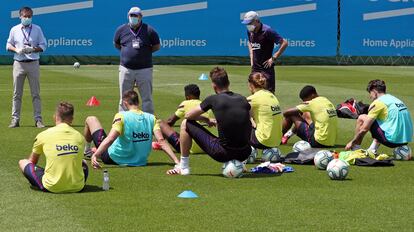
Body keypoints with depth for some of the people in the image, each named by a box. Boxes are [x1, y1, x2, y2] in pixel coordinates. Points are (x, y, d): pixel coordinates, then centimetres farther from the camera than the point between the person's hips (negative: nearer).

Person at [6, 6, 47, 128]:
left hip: (33, 63, -1)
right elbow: (8, 45, 10)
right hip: (19, 63, 1)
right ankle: (15, 119, 4)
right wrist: (17, 50, -10)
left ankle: (38, 119, 2)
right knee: (17, 93, 1)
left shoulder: (37, 29, 6)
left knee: (36, 93, 0)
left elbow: (43, 46, 6)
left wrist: (33, 49, -13)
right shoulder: (14, 30, 7)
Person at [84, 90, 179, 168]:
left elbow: (110, 139, -32)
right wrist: (176, 161, -20)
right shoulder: (151, 118, -9)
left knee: (91, 119, 14)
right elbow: (161, 141, -18)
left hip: (113, 158, -5)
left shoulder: (121, 116, -21)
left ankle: (87, 150, 39)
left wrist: (95, 155, -40)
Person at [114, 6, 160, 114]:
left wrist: (145, 52, -1)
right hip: (126, 69, 2)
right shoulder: (121, 30, 4)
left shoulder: (149, 31, -3)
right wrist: (127, 51, 8)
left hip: (144, 69, -2)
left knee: (147, 98, 1)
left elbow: (157, 46, 7)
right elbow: (116, 45, 19)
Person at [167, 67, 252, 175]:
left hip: (223, 153, -4)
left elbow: (188, 115, 6)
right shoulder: (242, 99, 6)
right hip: (244, 154, 4)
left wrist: (207, 120, 23)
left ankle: (183, 167, 18)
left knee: (186, 124, 12)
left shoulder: (213, 99, -5)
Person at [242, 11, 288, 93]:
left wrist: (273, 58, -13)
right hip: (255, 67, 7)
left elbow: (284, 43, -15)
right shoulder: (250, 31, 6)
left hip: (266, 67, -7)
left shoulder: (267, 31, -15)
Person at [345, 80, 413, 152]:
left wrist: (352, 142, 8)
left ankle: (355, 149, 13)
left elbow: (364, 129, -7)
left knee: (361, 118, 4)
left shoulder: (378, 103, -7)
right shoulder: (395, 99, 17)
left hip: (393, 140, -8)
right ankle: (373, 149, 24)